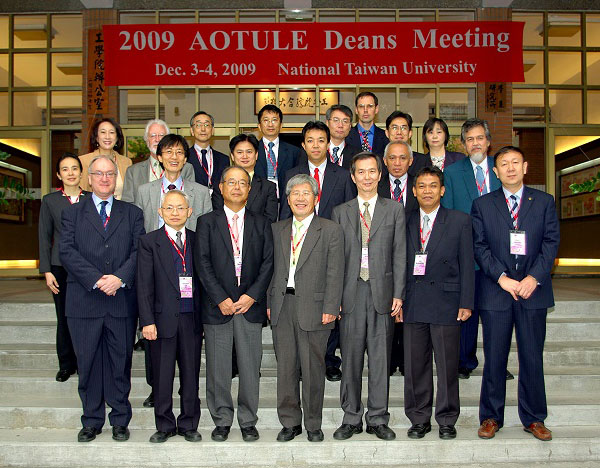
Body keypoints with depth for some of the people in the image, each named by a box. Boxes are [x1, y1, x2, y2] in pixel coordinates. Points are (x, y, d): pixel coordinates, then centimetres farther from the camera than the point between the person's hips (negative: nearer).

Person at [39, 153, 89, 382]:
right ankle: (66, 364, 19)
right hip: (61, 267, 0)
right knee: (64, 318, 5)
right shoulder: (50, 201, 6)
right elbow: (45, 238, 5)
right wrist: (47, 271, -1)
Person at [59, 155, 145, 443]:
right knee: (88, 363, 8)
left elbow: (139, 251, 1)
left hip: (122, 301, 0)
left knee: (120, 362, 6)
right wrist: (97, 280, -15)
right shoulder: (72, 213, 10)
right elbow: (66, 252, -3)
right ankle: (92, 421, 22)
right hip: (84, 301, 0)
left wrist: (120, 278, -16)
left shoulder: (132, 213, 12)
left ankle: (120, 421, 19)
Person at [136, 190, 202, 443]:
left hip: (192, 318, 2)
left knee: (191, 374, 10)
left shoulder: (197, 240, 9)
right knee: (162, 376, 7)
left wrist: (204, 316, 3)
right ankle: (164, 426, 22)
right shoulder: (149, 241, 1)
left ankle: (189, 425, 24)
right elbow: (144, 285, -3)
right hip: (163, 318, -2)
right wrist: (147, 321, -10)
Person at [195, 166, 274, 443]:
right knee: (217, 368, 6)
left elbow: (268, 262, 3)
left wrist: (252, 295, -9)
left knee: (250, 367, 5)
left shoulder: (261, 224, 11)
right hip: (217, 306, -1)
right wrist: (221, 299, -10)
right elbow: (202, 263, -2)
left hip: (250, 305, 1)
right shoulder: (207, 222, 6)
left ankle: (248, 422, 19)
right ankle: (222, 420, 21)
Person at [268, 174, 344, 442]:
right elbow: (272, 269, 13)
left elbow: (335, 273, -4)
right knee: (285, 367, 9)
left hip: (313, 307, -3)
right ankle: (290, 423, 22)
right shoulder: (277, 230, 13)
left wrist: (330, 308, -10)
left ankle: (313, 424, 19)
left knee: (313, 368, 4)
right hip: (282, 307, 4)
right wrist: (269, 302, 6)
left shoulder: (331, 231, 1)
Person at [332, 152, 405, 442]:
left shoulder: (394, 210, 8)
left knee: (380, 358, 5)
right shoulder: (340, 212, 10)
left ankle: (378, 419, 17)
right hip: (351, 293, 1)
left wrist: (398, 294, -3)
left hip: (382, 292, 0)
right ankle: (351, 418, 18)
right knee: (350, 359, 5)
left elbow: (399, 255, 4)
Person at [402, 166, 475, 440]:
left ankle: (447, 420, 19)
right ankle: (419, 419, 20)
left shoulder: (460, 221, 4)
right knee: (415, 365, 7)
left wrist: (466, 303, -5)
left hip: (446, 302, -2)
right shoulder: (405, 223, 10)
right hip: (413, 303, 2)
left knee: (447, 365, 4)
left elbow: (467, 264, 1)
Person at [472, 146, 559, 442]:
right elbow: (479, 247, 0)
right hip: (495, 292, 0)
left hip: (533, 290, 1)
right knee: (494, 357, 4)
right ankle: (491, 417, 16)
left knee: (532, 357, 6)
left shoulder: (544, 202, 9)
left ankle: (533, 418, 20)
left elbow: (551, 242, 1)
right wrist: (502, 278, -12)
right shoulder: (482, 205, 7)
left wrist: (534, 277, -12)